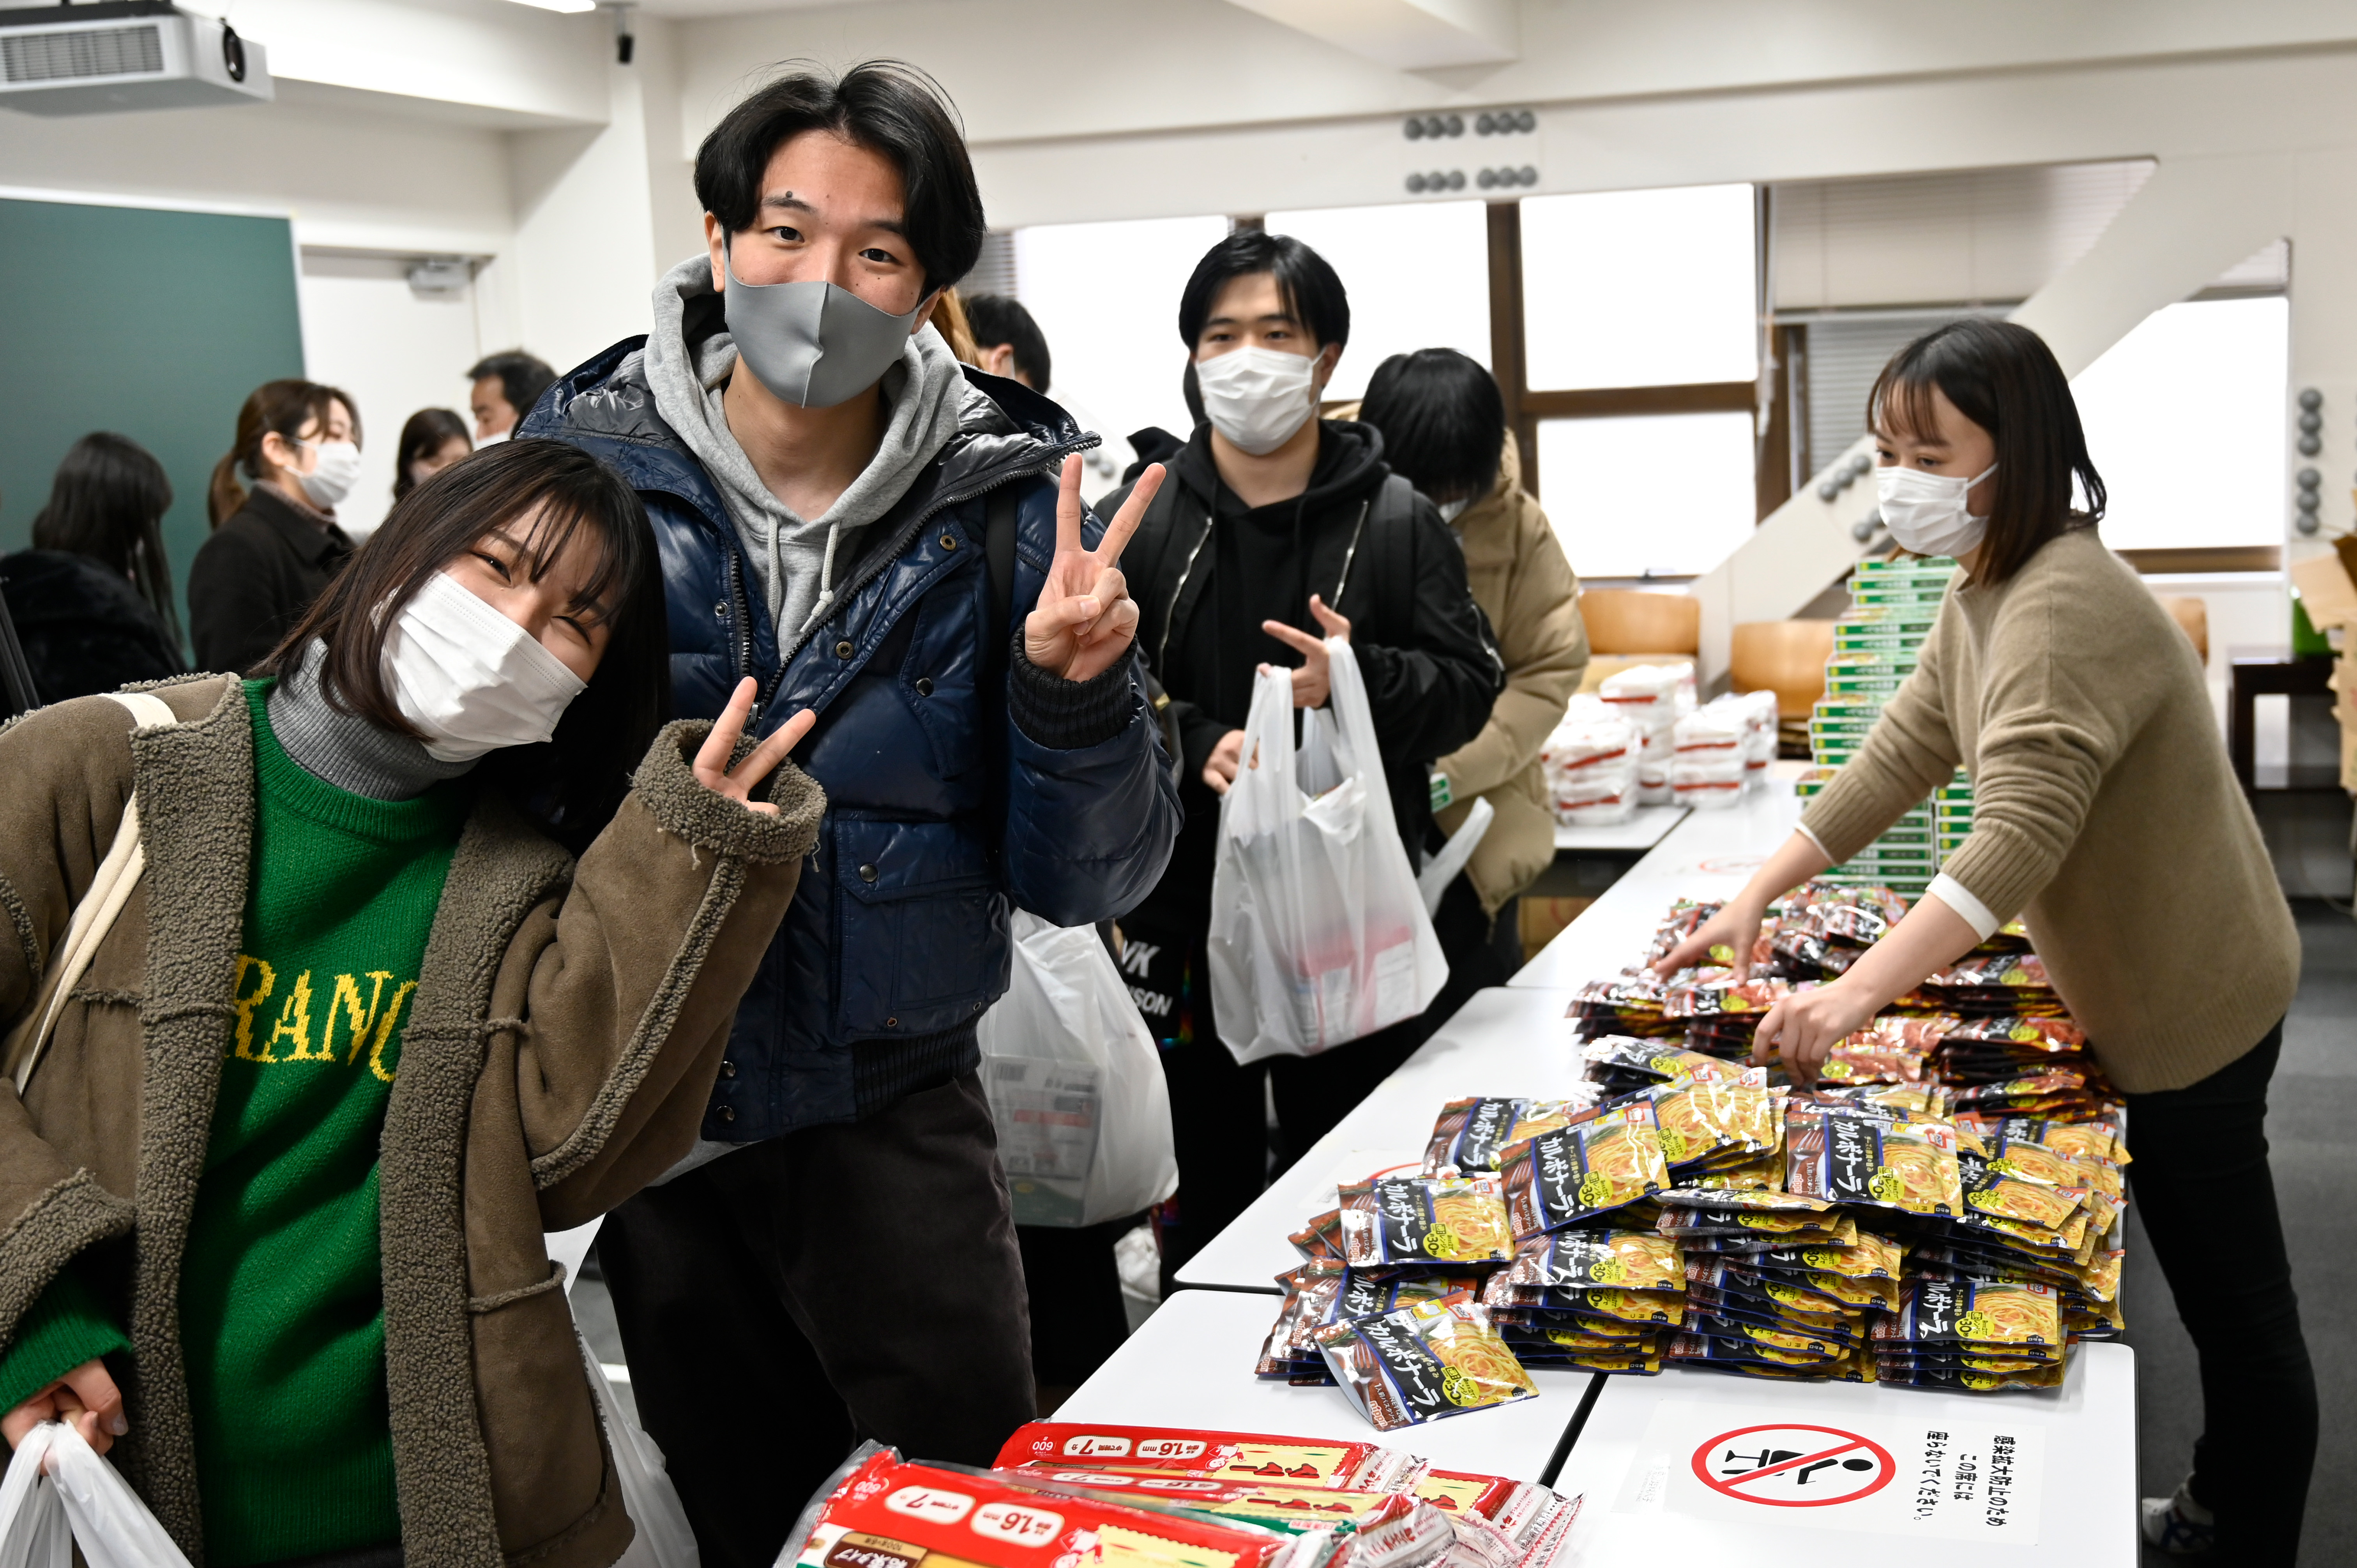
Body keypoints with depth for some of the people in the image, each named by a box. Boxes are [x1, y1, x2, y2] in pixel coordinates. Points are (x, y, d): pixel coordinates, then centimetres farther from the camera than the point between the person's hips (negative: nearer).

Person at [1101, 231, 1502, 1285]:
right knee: (1203, 1195, 12)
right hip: (1181, 911, 1)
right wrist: (1192, 747, -18)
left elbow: (1468, 687, 1)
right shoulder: (1137, 520, 2)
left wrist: (1358, 682, -18)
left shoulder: (1397, 522, 1)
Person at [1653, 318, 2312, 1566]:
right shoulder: (1984, 595, 6)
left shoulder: (2064, 607, -28)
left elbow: (2016, 839, -38)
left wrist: (1860, 990, -44)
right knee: (2214, 1290, 22)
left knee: (2236, 1310, 5)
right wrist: (1756, 898, 2)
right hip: (2137, 994, 10)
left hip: (2185, 1007, -10)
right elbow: (1897, 759, 8)